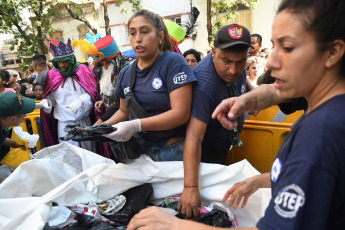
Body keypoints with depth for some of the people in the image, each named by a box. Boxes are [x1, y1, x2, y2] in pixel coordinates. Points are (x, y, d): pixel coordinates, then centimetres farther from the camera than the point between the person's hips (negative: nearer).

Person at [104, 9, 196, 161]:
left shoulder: (173, 62, -13)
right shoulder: (126, 73, 6)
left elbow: (181, 113, -20)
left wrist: (136, 125, -26)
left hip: (175, 152, -4)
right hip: (143, 151, 5)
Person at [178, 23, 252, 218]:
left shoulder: (237, 66, -16)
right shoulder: (204, 83, -40)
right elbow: (194, 137, -48)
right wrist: (190, 187, -52)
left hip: (225, 145, 7)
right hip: (207, 151, -7)